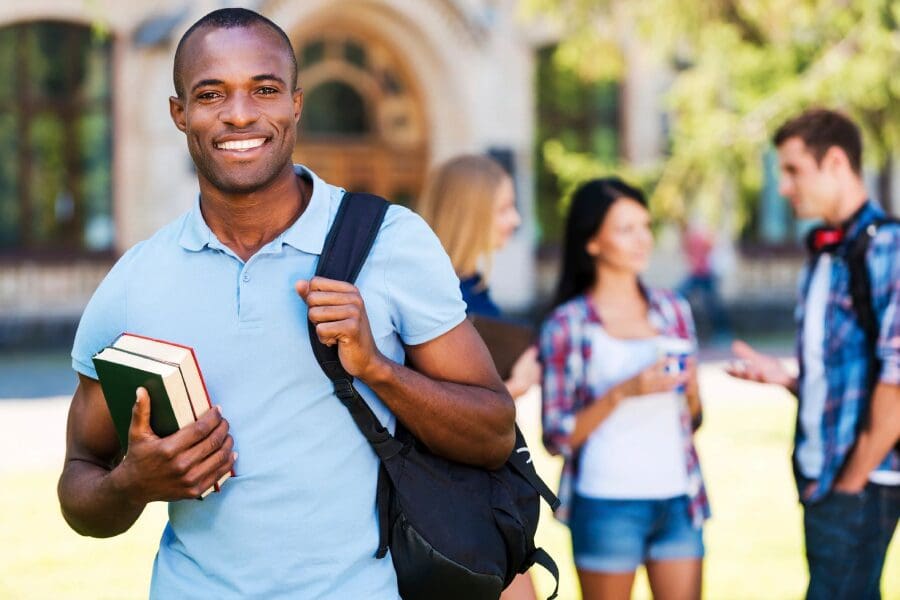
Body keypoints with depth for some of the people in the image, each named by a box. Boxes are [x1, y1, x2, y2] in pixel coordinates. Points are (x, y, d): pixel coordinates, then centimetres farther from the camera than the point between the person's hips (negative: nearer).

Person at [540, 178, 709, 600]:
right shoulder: (567, 325, -3)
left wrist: (690, 390, -4)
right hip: (607, 505, -4)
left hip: (677, 499, 4)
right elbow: (557, 437, -5)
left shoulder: (672, 311, 10)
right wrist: (622, 393, -17)